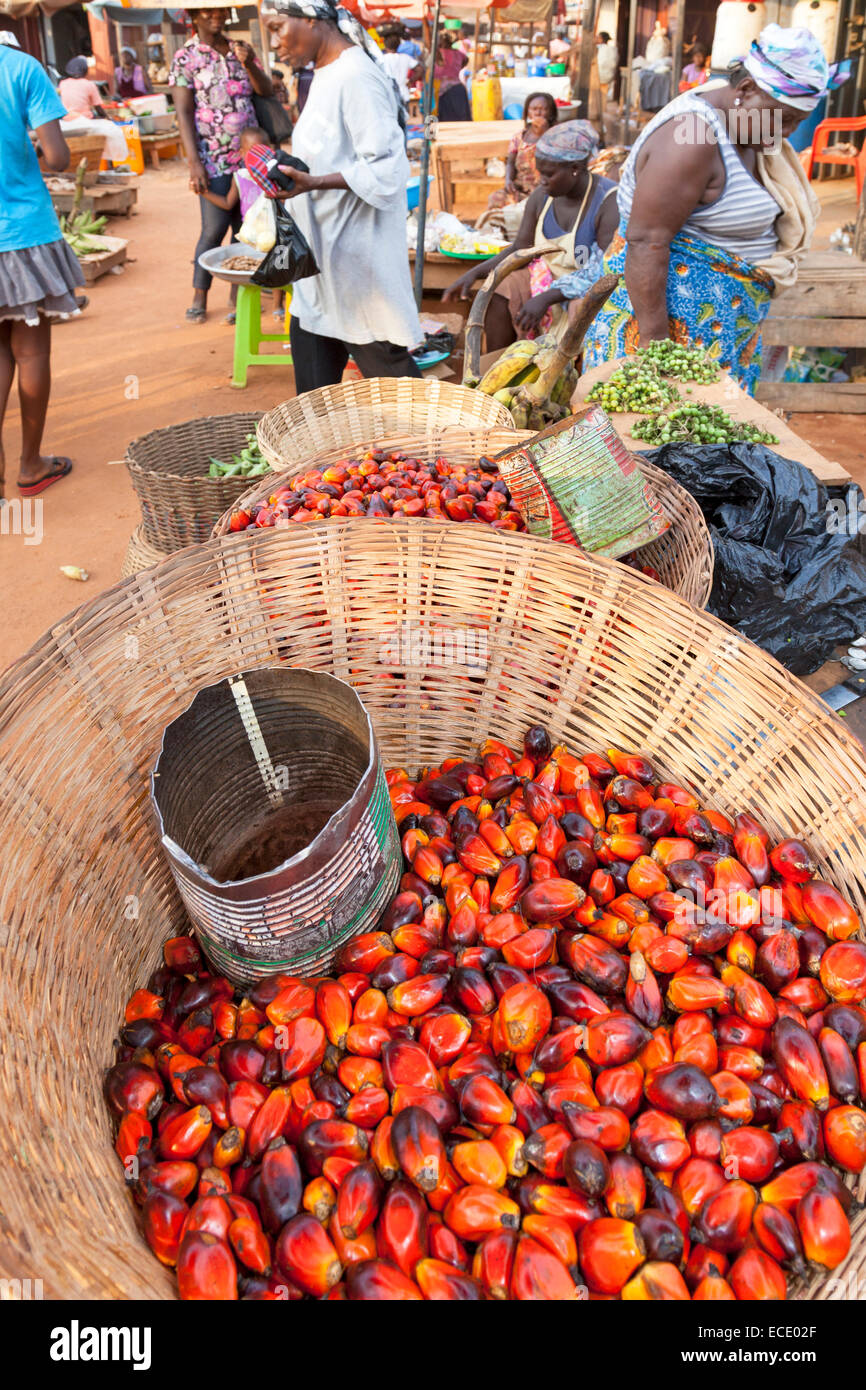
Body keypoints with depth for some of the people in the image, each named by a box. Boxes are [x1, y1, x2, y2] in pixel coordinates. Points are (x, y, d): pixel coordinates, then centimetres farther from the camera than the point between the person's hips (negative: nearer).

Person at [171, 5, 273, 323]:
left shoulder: (239, 51, 13)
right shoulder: (185, 57, -1)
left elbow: (266, 92, 7)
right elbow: (184, 112, -8)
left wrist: (249, 64, -12)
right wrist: (194, 162, -17)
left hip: (249, 155, 5)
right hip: (214, 160, -5)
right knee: (214, 229, -8)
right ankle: (199, 297, 4)